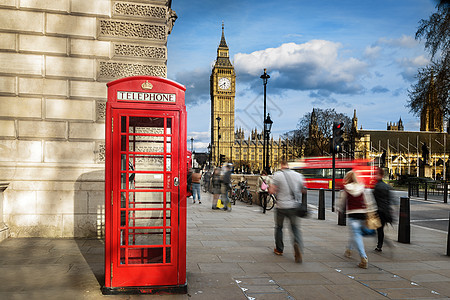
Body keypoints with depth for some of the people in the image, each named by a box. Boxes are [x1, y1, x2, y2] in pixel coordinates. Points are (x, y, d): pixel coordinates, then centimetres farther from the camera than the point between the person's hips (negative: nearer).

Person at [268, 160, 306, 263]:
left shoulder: (278, 175, -8)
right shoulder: (298, 175, 4)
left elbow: (272, 191, -11)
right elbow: (304, 190, 10)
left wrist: (269, 187, 10)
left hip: (281, 206, -2)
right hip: (294, 206, 2)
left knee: (279, 227, 16)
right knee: (295, 227, 11)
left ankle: (279, 249, 26)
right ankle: (297, 244, -16)